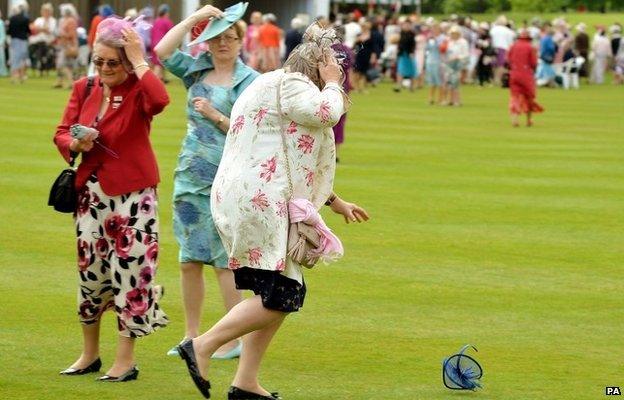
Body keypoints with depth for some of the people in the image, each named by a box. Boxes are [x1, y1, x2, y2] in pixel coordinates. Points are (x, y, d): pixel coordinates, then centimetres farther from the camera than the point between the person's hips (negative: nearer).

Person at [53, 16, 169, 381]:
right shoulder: (84, 89, 7)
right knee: (89, 269, 11)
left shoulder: (138, 90, -8)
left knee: (130, 269, -4)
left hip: (131, 193, -5)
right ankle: (90, 355, 25)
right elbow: (61, 133, 8)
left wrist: (138, 61, -24)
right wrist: (76, 143, -14)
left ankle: (126, 361, 4)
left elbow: (160, 100, -32)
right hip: (91, 192, 5)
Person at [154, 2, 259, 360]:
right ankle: (192, 336, 16)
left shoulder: (251, 81, -4)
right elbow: (162, 51, -4)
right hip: (191, 175, 5)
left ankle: (236, 339, 1)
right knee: (190, 260, 8)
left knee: (224, 260, -4)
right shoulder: (196, 71, 10)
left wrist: (215, 116, -16)